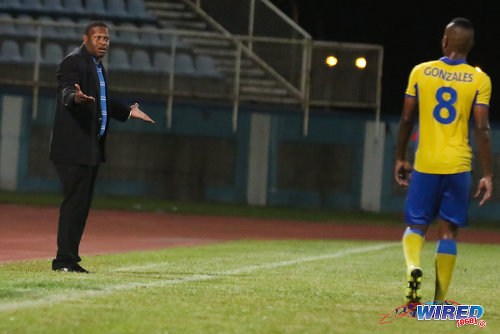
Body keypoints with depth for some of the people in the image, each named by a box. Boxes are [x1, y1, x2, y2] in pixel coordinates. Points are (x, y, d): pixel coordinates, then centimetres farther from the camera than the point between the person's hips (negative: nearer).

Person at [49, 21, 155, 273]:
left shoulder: (97, 65, 20)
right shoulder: (74, 62, -10)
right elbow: (66, 91, -28)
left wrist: (128, 112, 36)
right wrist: (75, 97, -49)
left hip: (91, 147, 10)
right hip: (74, 146, -10)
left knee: (82, 203, 10)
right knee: (74, 201, -12)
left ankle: (69, 259, 14)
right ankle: (64, 259, -11)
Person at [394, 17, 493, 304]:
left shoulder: (420, 72, 2)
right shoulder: (480, 80, -2)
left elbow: (407, 119, 4)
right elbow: (482, 129, -6)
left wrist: (401, 159, 16)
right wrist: (488, 176, -2)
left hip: (425, 164, 1)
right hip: (458, 166, 0)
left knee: (416, 225, 10)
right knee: (448, 232, 7)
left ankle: (413, 267, -21)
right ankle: (439, 301, 5)